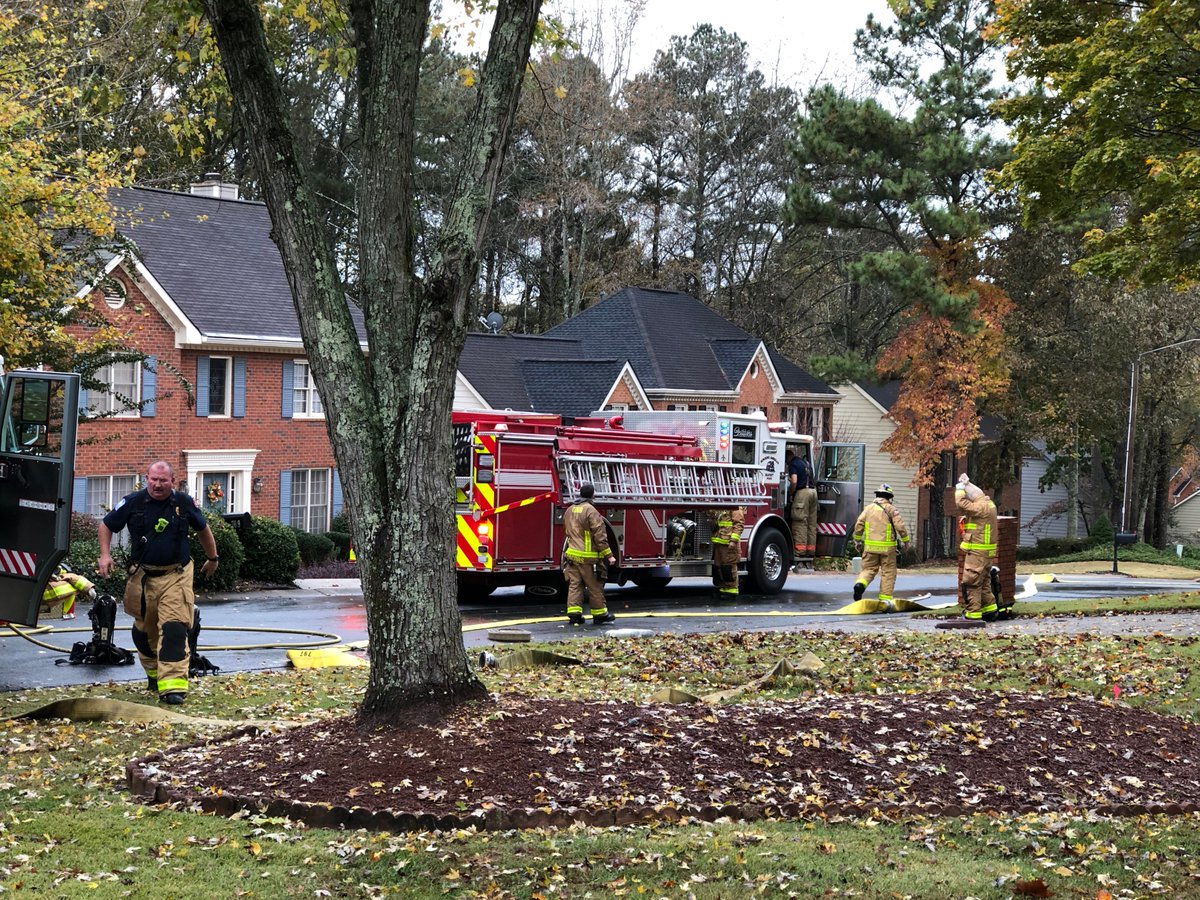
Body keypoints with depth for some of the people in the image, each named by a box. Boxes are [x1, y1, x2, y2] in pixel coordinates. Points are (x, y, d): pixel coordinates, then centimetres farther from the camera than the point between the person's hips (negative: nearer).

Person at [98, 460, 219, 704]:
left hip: (175, 576, -2)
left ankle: (173, 685, -19)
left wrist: (212, 558, 25)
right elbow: (107, 525, 10)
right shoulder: (132, 502, -3)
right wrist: (105, 555, -3)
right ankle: (154, 673, 40)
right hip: (142, 576, 2)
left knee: (174, 629, -15)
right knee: (144, 630, 15)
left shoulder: (184, 503, -1)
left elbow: (203, 529, 16)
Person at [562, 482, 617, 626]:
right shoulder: (591, 511, -13)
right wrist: (608, 555, -11)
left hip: (571, 554, 6)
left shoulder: (569, 510, 11)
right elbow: (600, 536, -15)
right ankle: (600, 614, 10)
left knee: (574, 584, 6)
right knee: (594, 586, 3)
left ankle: (574, 613, 1)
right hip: (587, 556, -6)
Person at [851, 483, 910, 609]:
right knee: (888, 572, 7)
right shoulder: (891, 509, -2)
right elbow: (900, 526, -6)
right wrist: (906, 540, 8)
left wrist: (857, 540, 12)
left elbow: (859, 524, 2)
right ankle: (885, 598, 6)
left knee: (868, 569, 10)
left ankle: (860, 584, -19)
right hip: (887, 547, -3)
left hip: (870, 546, 3)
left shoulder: (868, 508, 6)